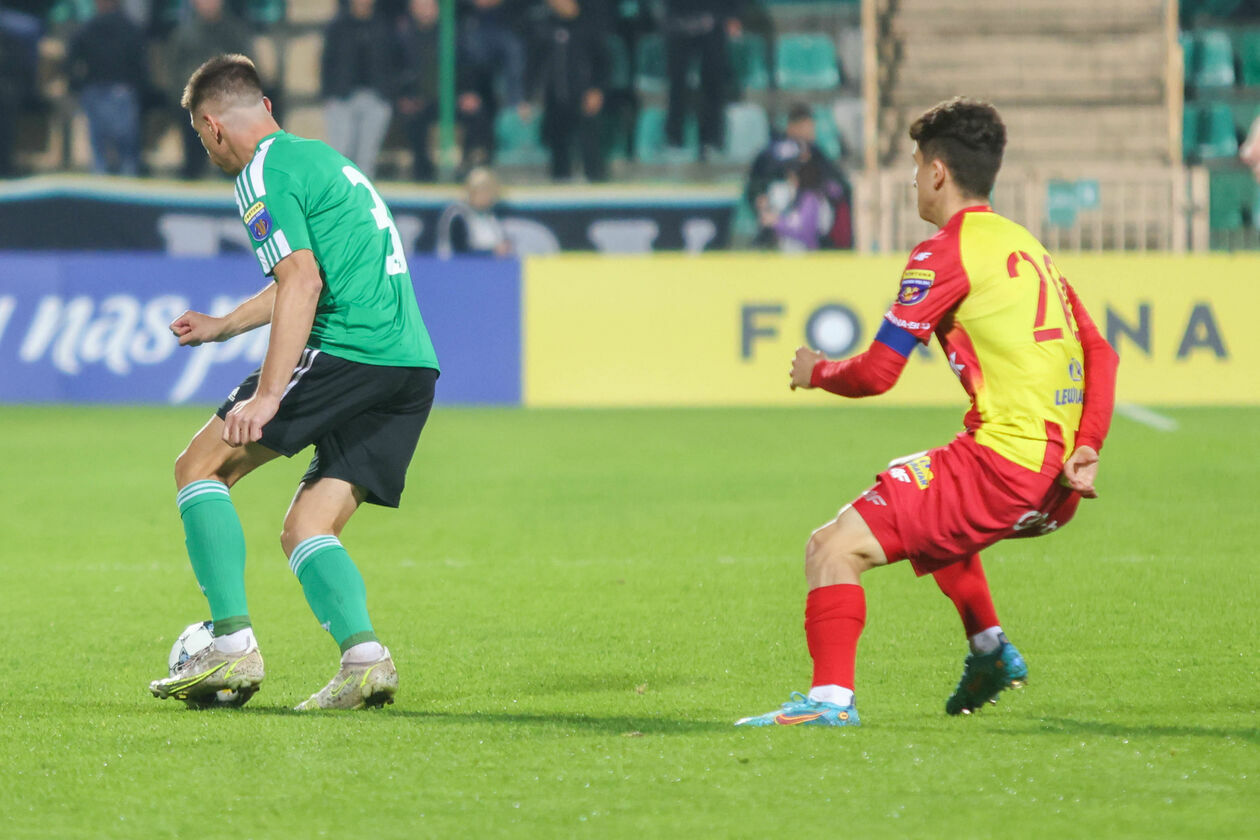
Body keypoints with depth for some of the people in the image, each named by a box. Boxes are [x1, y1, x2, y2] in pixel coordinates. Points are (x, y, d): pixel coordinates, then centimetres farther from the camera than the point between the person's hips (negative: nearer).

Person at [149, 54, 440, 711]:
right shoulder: (321, 159, 27)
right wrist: (224, 327, 51)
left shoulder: (264, 174, -3)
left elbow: (302, 282, -16)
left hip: (347, 353, -9)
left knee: (199, 467, 2)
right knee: (305, 530, 9)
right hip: (413, 367, 9)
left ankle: (233, 645, -7)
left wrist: (266, 395, -20)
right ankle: (364, 659, -14)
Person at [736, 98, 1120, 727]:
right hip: (1058, 477, 9)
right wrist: (1087, 445, 6)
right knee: (924, 514, 38)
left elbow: (876, 373, -8)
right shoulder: (1028, 246, 20)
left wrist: (816, 372, 12)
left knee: (833, 549, -10)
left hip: (1003, 460, -9)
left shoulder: (946, 253, -7)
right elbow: (1099, 353, 16)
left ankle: (831, 696, -23)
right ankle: (990, 651, 34)